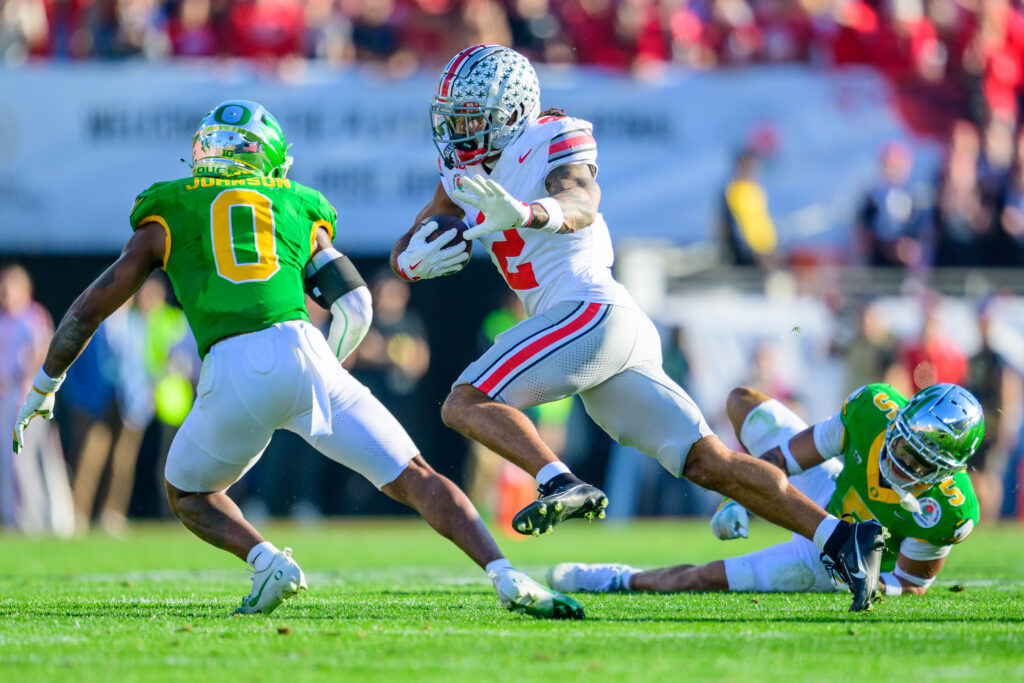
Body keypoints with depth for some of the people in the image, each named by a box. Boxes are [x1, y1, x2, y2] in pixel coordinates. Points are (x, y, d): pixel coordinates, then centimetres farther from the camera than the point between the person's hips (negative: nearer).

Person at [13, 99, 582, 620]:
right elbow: (354, 308, 16)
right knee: (413, 479, 6)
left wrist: (43, 386, 33)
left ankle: (265, 561, -2)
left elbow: (93, 307, 21)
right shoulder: (299, 210, 25)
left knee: (188, 494, 24)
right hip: (303, 350, 1)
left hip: (232, 369, -1)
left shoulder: (168, 216, 21)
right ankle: (504, 575, -11)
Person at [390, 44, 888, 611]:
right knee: (709, 463, 2)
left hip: (593, 310, -9)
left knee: (465, 404, -18)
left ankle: (563, 485, -37)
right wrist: (414, 259, -5)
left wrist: (526, 213, -47)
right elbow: (405, 250, 21)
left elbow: (581, 204, -24)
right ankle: (842, 536, -4)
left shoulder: (553, 143, -3)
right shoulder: (465, 172, 21)